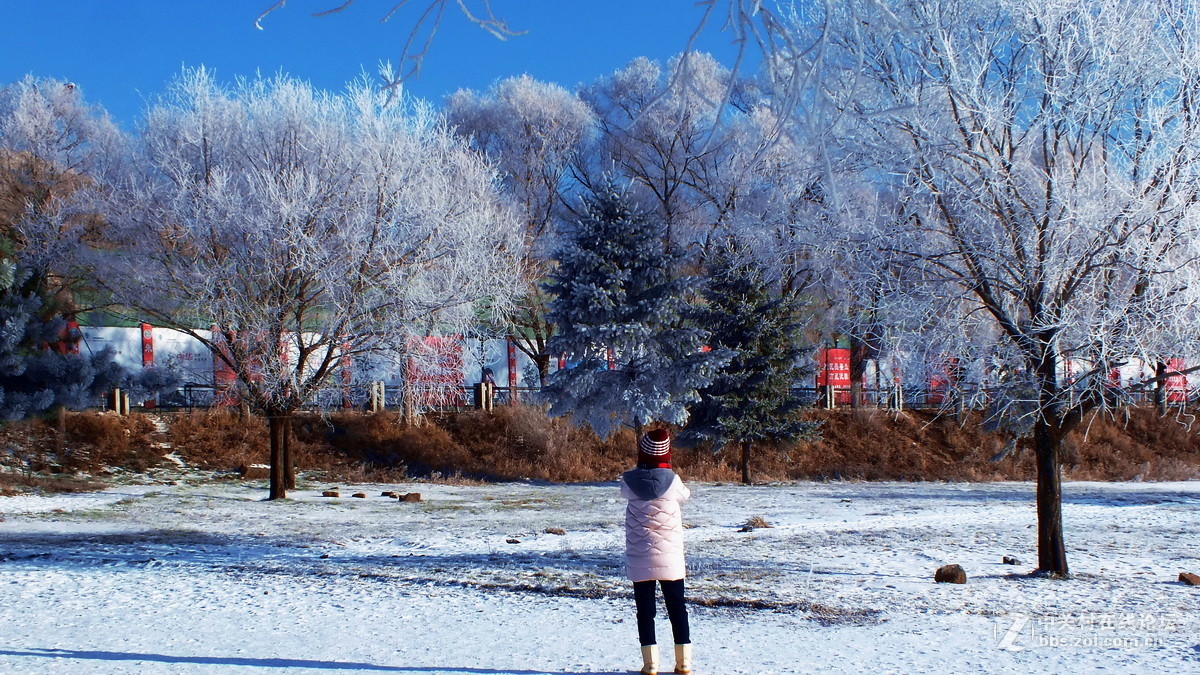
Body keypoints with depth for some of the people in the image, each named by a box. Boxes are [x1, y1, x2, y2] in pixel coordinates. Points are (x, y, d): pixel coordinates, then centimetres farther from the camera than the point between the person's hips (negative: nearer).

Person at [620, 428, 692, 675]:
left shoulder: (629, 481, -10)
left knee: (645, 609, 7)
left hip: (639, 558, 0)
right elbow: (685, 495, 8)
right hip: (670, 557, 0)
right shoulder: (672, 480, -11)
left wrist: (642, 466, 18)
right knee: (677, 606, 11)